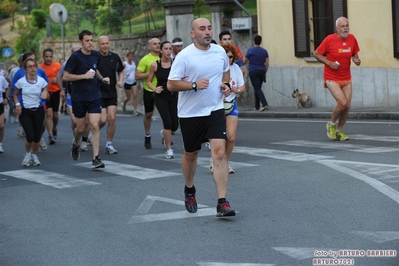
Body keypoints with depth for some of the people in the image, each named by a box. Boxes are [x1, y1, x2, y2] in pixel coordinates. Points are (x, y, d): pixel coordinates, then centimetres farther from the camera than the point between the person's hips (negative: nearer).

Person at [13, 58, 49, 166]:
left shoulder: (42, 81, -3)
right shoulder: (21, 82, -6)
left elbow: (47, 95, 5)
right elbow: (15, 94, 8)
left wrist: (45, 94, -18)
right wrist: (17, 104, -9)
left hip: (38, 111, 2)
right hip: (25, 112, -2)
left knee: (37, 137, 3)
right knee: (30, 136, -13)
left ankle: (34, 156, 28)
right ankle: (28, 154, 17)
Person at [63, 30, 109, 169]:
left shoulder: (96, 55, 3)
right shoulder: (75, 56, -11)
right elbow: (66, 76, -12)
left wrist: (101, 78, 5)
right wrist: (84, 76, -20)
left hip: (94, 96, 3)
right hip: (79, 98, -3)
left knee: (95, 126, -9)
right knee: (81, 128, 9)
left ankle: (96, 159, -9)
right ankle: (76, 144, 44)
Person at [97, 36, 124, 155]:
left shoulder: (115, 57, 4)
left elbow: (120, 71, 17)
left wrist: (121, 81, -1)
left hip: (112, 93, 3)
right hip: (98, 93, -3)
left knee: (112, 118, -4)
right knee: (102, 120, -10)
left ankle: (109, 144, 8)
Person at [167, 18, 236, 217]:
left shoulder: (220, 51, 2)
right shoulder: (184, 56, -12)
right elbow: (171, 84, -13)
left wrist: (226, 85, 4)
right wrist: (195, 85, -24)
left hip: (215, 110, 2)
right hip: (190, 113, -2)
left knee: (219, 152, -13)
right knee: (191, 154, 14)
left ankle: (222, 203, -15)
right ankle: (189, 190, 43)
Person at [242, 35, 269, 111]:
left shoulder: (250, 50, -6)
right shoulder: (264, 51, 6)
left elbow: (244, 62, 1)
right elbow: (267, 64, 6)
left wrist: (241, 58, 23)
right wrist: (265, 72, 16)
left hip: (253, 71, -5)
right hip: (262, 72, 5)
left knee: (257, 89, -9)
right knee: (258, 88, 15)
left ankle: (265, 104, -25)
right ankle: (257, 106, 18)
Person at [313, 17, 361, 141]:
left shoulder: (352, 38, 0)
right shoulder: (329, 39, -12)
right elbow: (316, 54, -4)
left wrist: (356, 60, -8)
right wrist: (329, 63, -16)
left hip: (346, 79, 5)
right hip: (332, 78, -5)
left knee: (347, 106, 1)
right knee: (342, 103, -19)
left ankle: (339, 130, 22)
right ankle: (331, 124, 9)